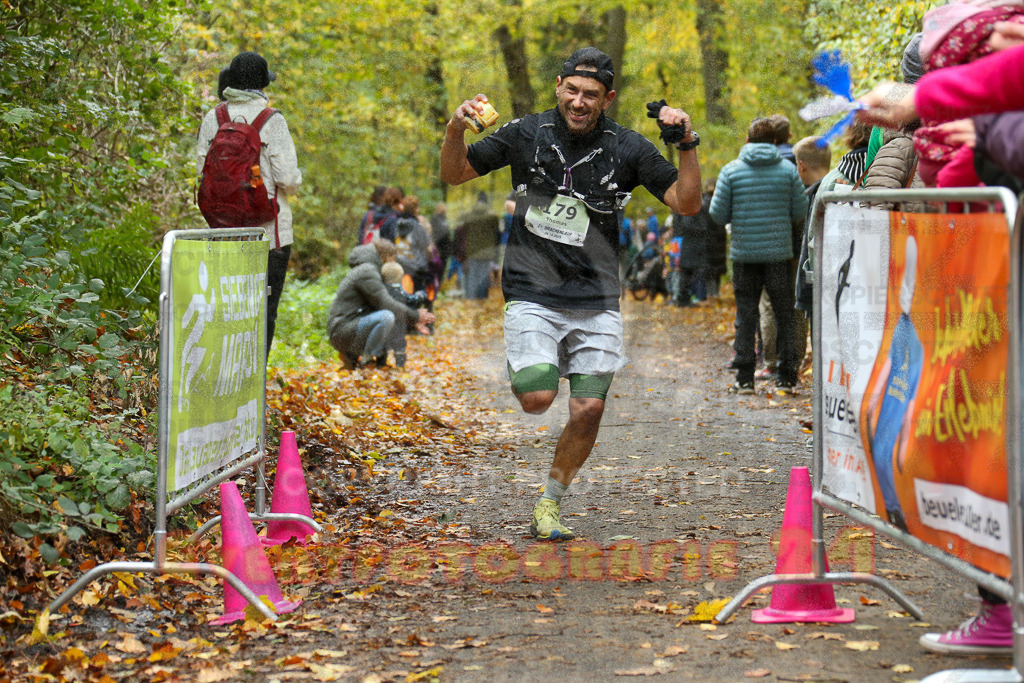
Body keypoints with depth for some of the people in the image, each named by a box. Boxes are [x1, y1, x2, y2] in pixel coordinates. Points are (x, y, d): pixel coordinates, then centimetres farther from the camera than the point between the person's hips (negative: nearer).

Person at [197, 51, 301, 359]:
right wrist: (296, 179, 10)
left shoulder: (213, 118, 2)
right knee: (263, 311, 3)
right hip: (268, 230, -4)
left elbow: (202, 170, 5)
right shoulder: (271, 121, -10)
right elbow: (288, 178, -13)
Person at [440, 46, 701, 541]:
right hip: (533, 297, -1)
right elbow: (455, 174, 8)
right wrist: (456, 129, -12)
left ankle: (549, 506, 17)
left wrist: (686, 145, -16)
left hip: (596, 303, 1)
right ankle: (525, 367, 20)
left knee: (588, 411, -4)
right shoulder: (526, 135, -1)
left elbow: (687, 204, -2)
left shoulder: (627, 148, -1)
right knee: (538, 399, -18)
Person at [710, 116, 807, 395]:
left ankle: (745, 378, 2)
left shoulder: (731, 170, -2)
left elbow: (718, 214, -2)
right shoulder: (788, 169, 0)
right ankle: (787, 376, 6)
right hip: (780, 253, 0)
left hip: (744, 254, 0)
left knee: (745, 316, 5)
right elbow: (800, 212, 1)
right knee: (784, 316, 8)